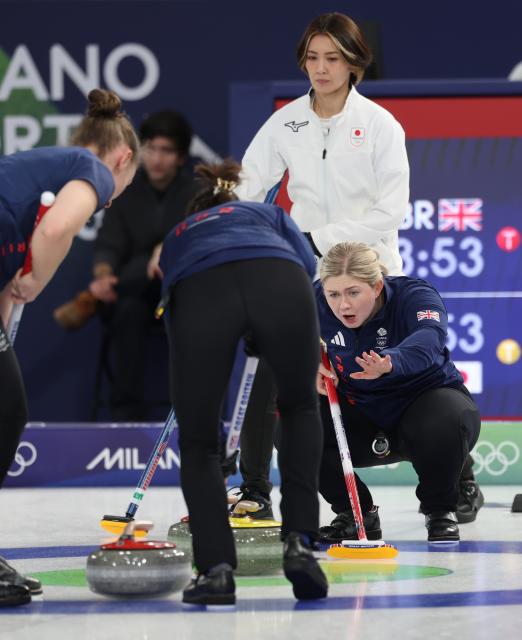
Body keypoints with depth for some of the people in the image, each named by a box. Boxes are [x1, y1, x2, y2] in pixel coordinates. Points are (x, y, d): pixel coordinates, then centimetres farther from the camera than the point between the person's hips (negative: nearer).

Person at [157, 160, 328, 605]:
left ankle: (216, 568, 2)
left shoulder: (176, 238, 43)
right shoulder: (268, 211, 42)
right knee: (300, 408, 28)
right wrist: (267, 335, 34)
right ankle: (299, 542, 14)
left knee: (198, 442, 20)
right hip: (279, 280, 0)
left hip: (199, 294, 0)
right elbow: (307, 264, 21)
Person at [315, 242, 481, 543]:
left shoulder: (415, 295, -26)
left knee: (448, 421, -39)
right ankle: (355, 514, 2)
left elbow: (430, 338, -48)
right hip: (362, 417, 4)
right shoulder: (315, 304, -15)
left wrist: (390, 363, -70)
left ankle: (440, 511, -7)